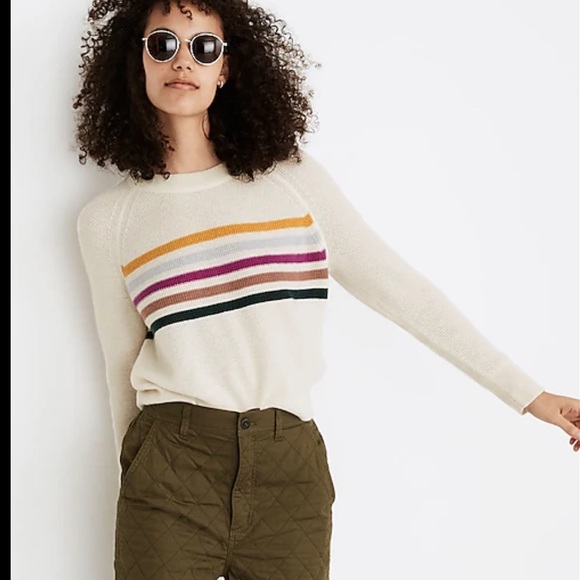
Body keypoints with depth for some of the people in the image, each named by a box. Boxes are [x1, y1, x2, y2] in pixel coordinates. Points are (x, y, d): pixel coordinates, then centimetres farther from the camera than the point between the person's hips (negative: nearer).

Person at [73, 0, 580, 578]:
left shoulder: (291, 175, 4)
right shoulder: (107, 219, 5)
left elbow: (398, 286, 4)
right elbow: (123, 363, 12)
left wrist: (527, 393, 4)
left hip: (292, 471, 0)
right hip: (172, 467, 0)